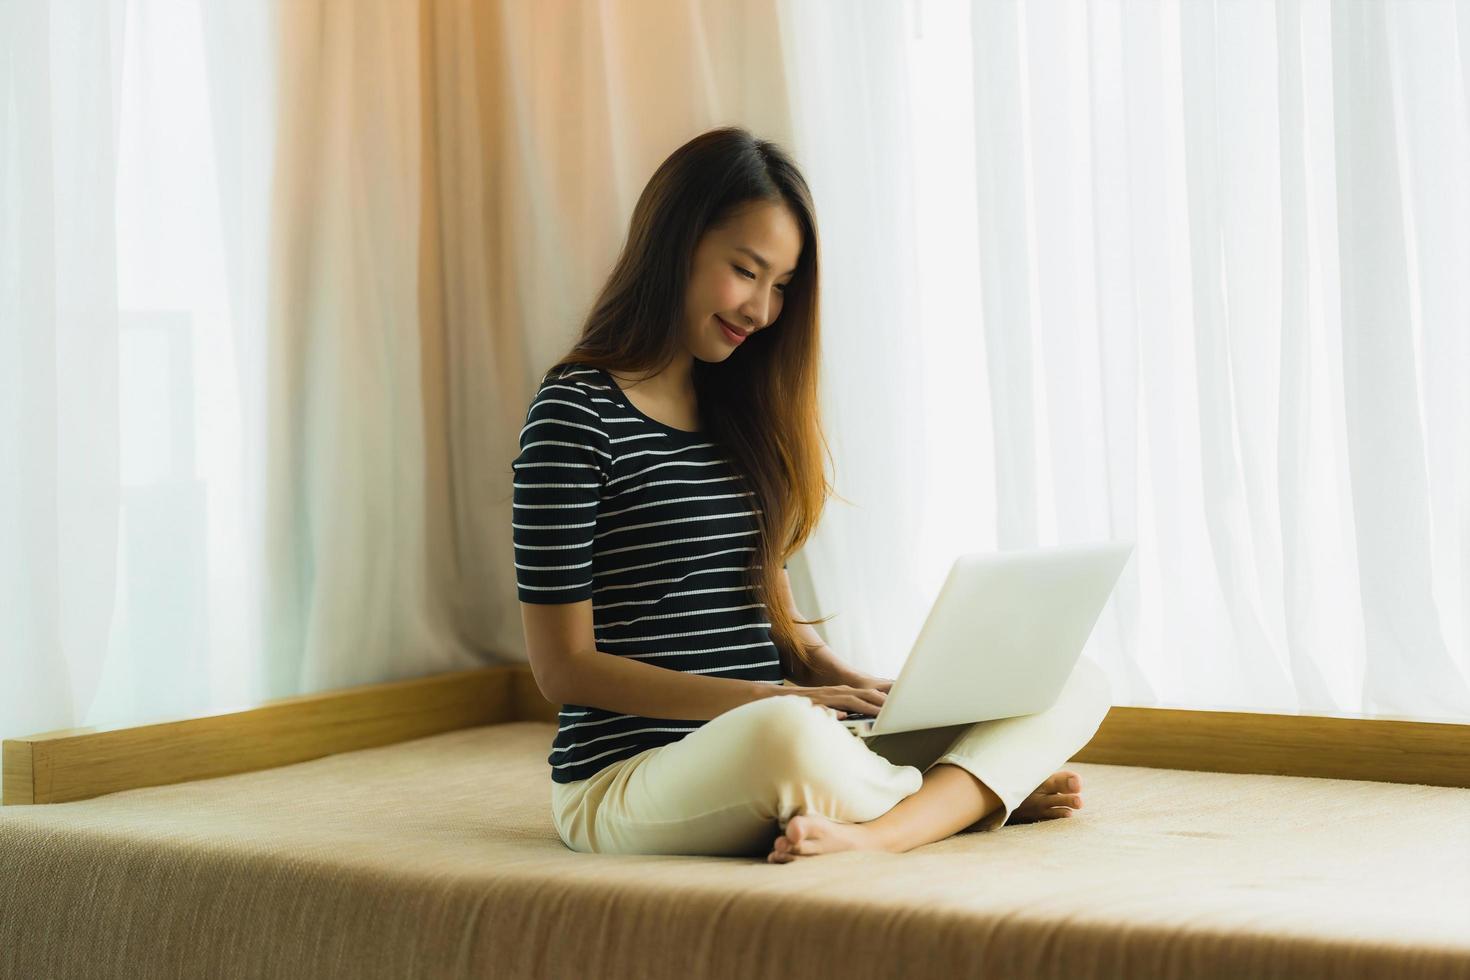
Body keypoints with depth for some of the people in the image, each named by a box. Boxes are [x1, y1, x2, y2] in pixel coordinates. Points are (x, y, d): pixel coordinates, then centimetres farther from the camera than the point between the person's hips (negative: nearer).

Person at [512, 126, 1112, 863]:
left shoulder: (738, 408, 16)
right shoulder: (575, 413, -7)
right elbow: (564, 668, -10)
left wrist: (844, 682, -3)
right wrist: (771, 701, -17)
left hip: (781, 740, 8)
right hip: (629, 779, -8)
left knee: (1072, 684, -5)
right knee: (792, 737, -42)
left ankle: (872, 832, -31)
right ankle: (982, 793, -12)